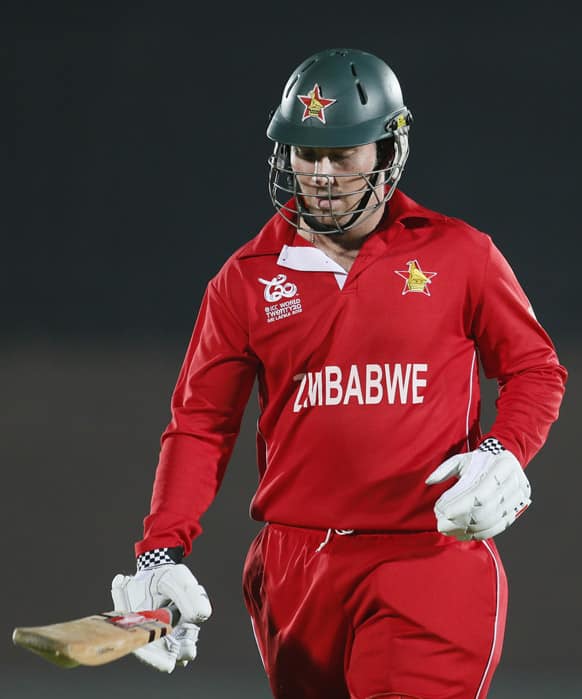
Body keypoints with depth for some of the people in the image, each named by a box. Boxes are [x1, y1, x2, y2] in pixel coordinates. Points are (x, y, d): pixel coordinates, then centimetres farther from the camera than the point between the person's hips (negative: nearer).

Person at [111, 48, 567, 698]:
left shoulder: (458, 254, 3)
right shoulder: (248, 277, 8)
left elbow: (534, 369, 11)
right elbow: (200, 421, 8)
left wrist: (503, 455, -9)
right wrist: (163, 550, -3)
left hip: (433, 553, -2)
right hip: (295, 566, 3)